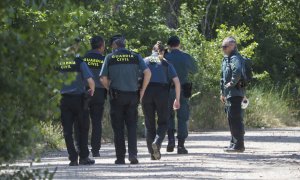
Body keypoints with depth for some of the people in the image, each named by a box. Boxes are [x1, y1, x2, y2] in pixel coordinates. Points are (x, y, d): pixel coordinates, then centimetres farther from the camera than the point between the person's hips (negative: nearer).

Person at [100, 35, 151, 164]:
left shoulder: (110, 57, 2)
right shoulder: (135, 56, 6)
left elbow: (103, 78, -3)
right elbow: (147, 73, -5)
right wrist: (142, 90, 3)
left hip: (116, 95, -1)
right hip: (132, 95, 1)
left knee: (118, 128, 4)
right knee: (132, 126, 7)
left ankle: (120, 157, 3)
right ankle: (132, 153, -10)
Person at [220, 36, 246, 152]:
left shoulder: (235, 58, -13)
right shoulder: (226, 59, 20)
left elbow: (237, 71, -34)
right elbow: (223, 77, 28)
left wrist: (232, 83, -22)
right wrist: (222, 92, 26)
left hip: (235, 93, -11)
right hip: (229, 94, 11)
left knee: (235, 118, -12)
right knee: (231, 119, 15)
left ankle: (238, 145, -12)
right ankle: (234, 143, 22)